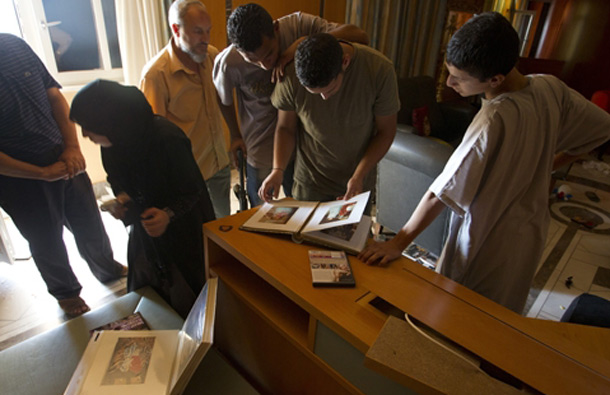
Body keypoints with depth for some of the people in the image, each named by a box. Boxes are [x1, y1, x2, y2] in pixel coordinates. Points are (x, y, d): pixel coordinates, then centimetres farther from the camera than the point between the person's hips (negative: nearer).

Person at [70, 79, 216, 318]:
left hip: (182, 234, -6)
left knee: (185, 307, 6)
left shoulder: (167, 139, -28)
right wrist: (121, 198, -9)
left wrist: (169, 214, -35)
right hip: (144, 236, 7)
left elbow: (192, 191, -18)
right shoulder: (112, 145, -6)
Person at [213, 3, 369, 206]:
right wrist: (235, 135, 6)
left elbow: (360, 37, -27)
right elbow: (223, 100, 1)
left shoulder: (297, 25, -20)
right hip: (261, 153, -1)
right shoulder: (228, 63, -20)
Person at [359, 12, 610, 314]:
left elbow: (441, 194, -30)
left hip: (489, 247, -8)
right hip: (530, 234, 8)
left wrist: (398, 243, -22)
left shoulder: (495, 120, -32)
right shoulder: (551, 88, -9)